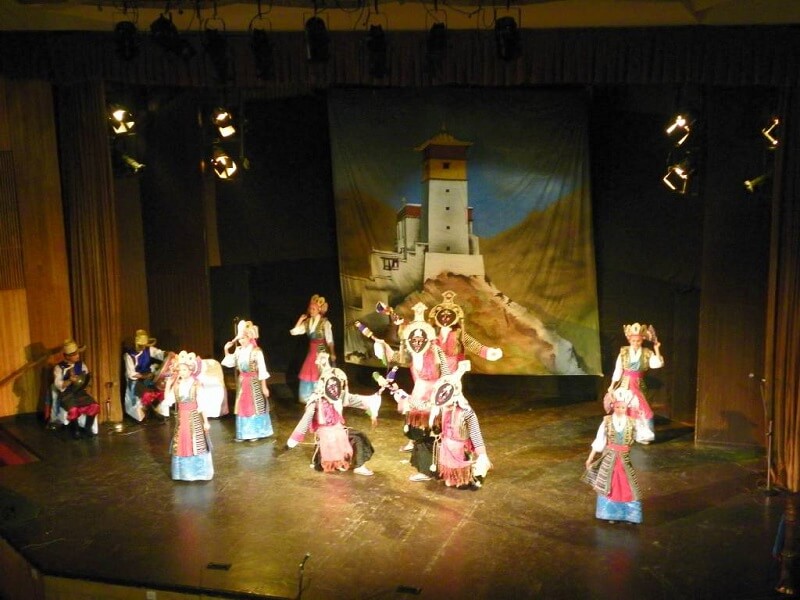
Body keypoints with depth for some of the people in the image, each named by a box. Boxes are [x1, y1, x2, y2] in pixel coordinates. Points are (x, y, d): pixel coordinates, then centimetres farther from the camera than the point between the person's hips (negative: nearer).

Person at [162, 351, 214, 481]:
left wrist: (205, 421, -9)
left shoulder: (197, 385, -11)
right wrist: (168, 385, -6)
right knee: (180, 444, 10)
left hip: (194, 418, -5)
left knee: (196, 445, 2)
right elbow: (168, 401, -3)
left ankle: (198, 472, 15)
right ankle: (183, 472, 22)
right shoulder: (176, 385, 2)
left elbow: (202, 405, -9)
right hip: (181, 419, 5)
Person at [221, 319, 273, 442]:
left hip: (254, 382, -6)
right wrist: (226, 350, 1)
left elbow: (262, 370, -14)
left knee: (254, 407, 4)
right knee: (243, 407, 11)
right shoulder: (238, 350, 3)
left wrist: (264, 387, -14)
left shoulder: (256, 351, -15)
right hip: (242, 382, 6)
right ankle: (244, 433, 21)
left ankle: (255, 432, 15)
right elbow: (230, 363, 16)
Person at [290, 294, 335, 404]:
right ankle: (308, 398, 23)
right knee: (307, 375, 9)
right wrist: (301, 319, -2)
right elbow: (293, 332, 1)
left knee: (319, 376, 0)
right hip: (311, 352, 6)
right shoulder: (307, 322, 4)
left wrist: (332, 354, -13)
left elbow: (329, 340, -11)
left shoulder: (325, 323, -11)